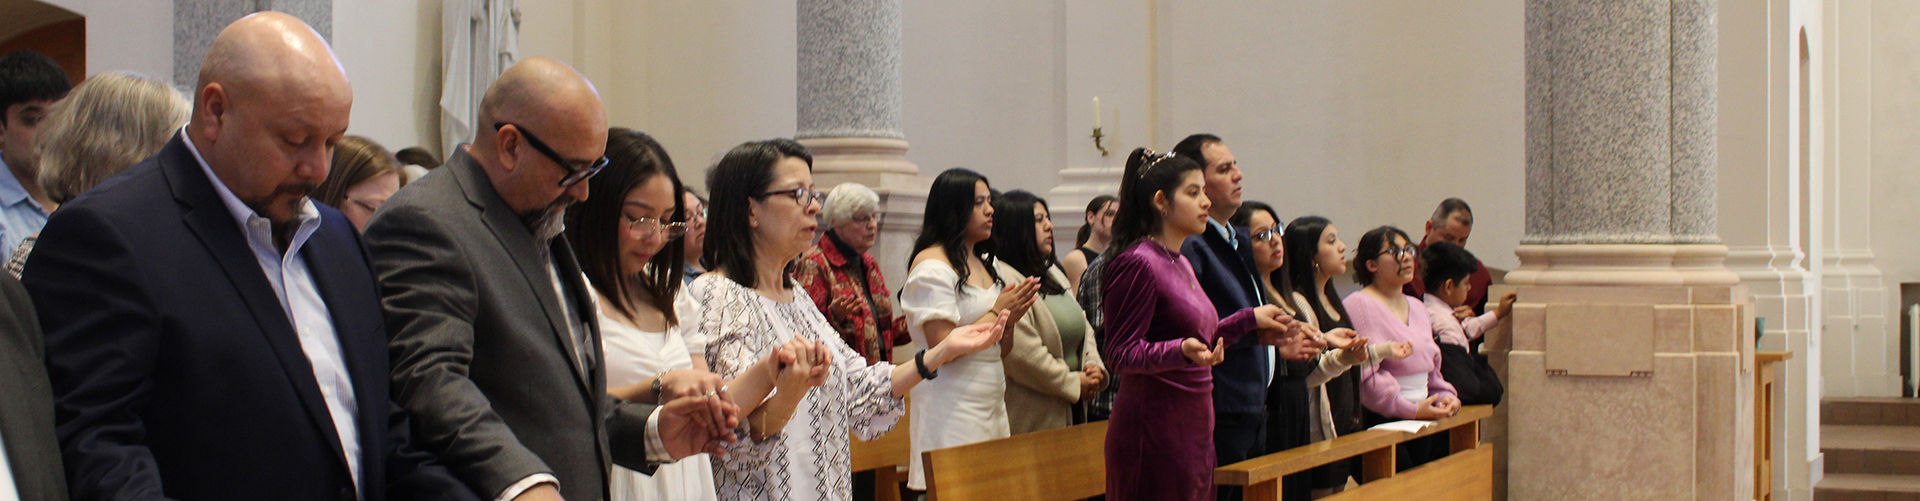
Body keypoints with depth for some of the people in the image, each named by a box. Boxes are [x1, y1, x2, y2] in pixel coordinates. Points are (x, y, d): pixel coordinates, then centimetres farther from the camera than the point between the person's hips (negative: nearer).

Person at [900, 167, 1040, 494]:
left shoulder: (982, 264, 16)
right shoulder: (932, 265, -10)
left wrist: (1013, 316, 0)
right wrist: (997, 313, -12)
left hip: (992, 403, 8)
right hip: (953, 408, -8)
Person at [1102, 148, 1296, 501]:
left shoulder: (1180, 264, 16)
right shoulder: (1135, 264, -13)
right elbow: (1121, 354, -17)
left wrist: (1251, 320, 27)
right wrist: (1183, 350, -31)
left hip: (1193, 426, 9)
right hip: (1155, 428, -9)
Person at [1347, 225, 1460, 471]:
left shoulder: (1417, 307, 20)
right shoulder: (1358, 306, -8)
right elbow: (1365, 375, -16)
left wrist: (1444, 395, 8)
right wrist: (1411, 410, -18)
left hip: (1422, 423, 8)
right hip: (1379, 423, -8)